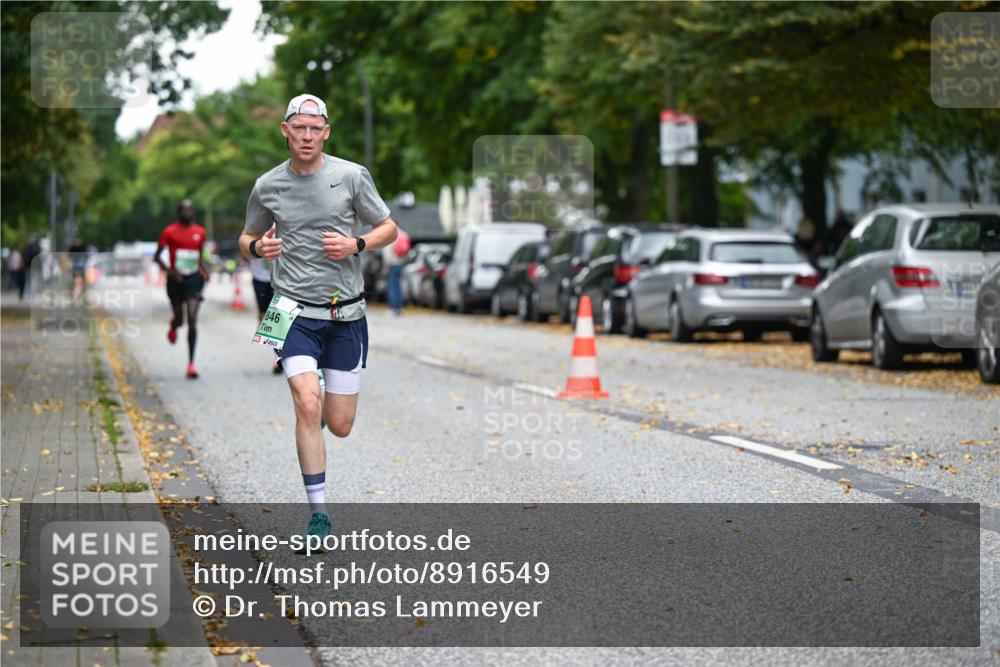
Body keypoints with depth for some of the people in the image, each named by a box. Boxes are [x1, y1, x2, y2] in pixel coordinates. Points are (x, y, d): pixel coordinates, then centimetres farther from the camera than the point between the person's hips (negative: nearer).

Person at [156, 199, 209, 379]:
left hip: (194, 279, 1)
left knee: (192, 320, -13)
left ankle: (191, 363, -14)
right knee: (179, 319, 9)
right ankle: (173, 325, 52)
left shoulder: (200, 232, 7)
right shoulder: (170, 231, -3)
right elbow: (157, 256, 0)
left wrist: (204, 270, 4)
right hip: (175, 280, -1)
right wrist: (169, 271, -16)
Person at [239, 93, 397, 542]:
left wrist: (356, 244, -12)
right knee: (307, 407, -20)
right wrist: (257, 247, -7)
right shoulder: (267, 186, 3)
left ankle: (323, 405, 42)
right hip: (295, 313, -1)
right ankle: (319, 513, -12)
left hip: (346, 316, 1)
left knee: (340, 426, 3)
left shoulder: (352, 176, -1)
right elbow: (247, 240, 17)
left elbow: (388, 229, 8)